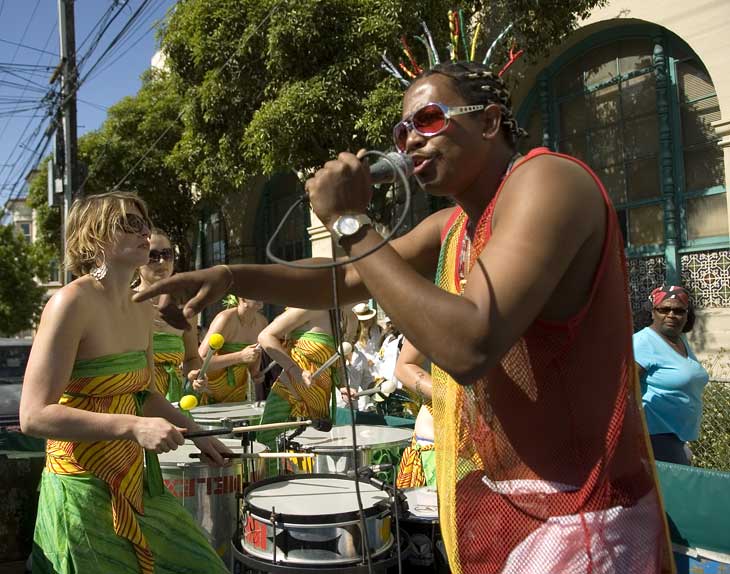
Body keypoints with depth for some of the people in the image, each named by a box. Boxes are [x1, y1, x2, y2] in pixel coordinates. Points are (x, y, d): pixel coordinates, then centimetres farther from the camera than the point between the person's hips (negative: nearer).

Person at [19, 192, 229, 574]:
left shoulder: (142, 308, 6)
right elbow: (34, 416, -22)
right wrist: (134, 427, -29)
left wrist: (197, 434, 11)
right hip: (83, 491, -7)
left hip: (137, 484, 8)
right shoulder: (72, 302, -18)